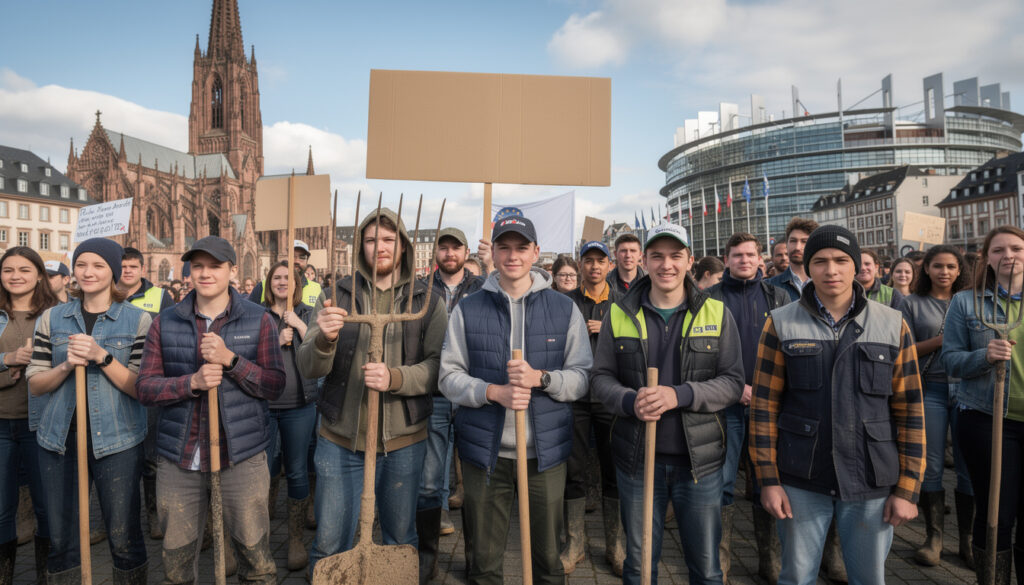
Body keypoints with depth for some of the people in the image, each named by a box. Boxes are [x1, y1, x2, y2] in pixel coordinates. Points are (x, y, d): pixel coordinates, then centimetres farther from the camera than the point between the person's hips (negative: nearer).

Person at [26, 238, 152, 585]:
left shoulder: (138, 320, -2)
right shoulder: (52, 318, 7)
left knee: (124, 539, 4)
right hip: (59, 439, 3)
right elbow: (35, 384, 5)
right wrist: (66, 365, -15)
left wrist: (102, 357, -20)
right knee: (61, 539, 13)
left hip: (116, 441, -3)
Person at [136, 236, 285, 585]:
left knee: (254, 555, 4)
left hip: (242, 454, -2)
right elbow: (145, 387, 1)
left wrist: (230, 359, -19)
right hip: (178, 456, 2)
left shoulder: (259, 321, 1)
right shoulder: (165, 323, 7)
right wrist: (191, 382, -16)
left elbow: (274, 386, -5)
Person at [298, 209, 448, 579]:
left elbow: (440, 366, -9)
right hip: (340, 440, 0)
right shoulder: (339, 295, 1)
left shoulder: (427, 301, 0)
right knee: (329, 545, 11)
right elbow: (308, 369, -5)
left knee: (401, 541, 17)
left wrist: (395, 378, -26)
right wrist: (323, 339, -26)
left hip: (403, 441, 0)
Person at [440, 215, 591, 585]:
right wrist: (493, 392, -17)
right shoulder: (468, 310, 2)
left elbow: (583, 375, 0)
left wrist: (541, 378, -18)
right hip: (485, 449, 0)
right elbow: (449, 376, 0)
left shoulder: (565, 309, 2)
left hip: (546, 449, 0)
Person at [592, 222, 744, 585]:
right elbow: (601, 378, 3)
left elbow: (733, 382, -4)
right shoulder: (619, 314, 1)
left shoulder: (716, 313, 0)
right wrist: (629, 402, -18)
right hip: (637, 458, 1)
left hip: (699, 458, 0)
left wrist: (680, 395, -20)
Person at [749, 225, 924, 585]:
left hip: (871, 484, 1)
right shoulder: (781, 324, -2)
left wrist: (907, 488, 0)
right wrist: (768, 480, -6)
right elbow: (764, 405, -3)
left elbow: (909, 410, 2)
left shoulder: (893, 325, 1)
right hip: (801, 481, -1)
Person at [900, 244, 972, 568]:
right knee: (931, 465, 4)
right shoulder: (911, 304, 5)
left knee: (969, 465, 3)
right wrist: (940, 340, -13)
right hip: (930, 390, -1)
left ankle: (967, 538, 17)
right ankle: (934, 536, 16)